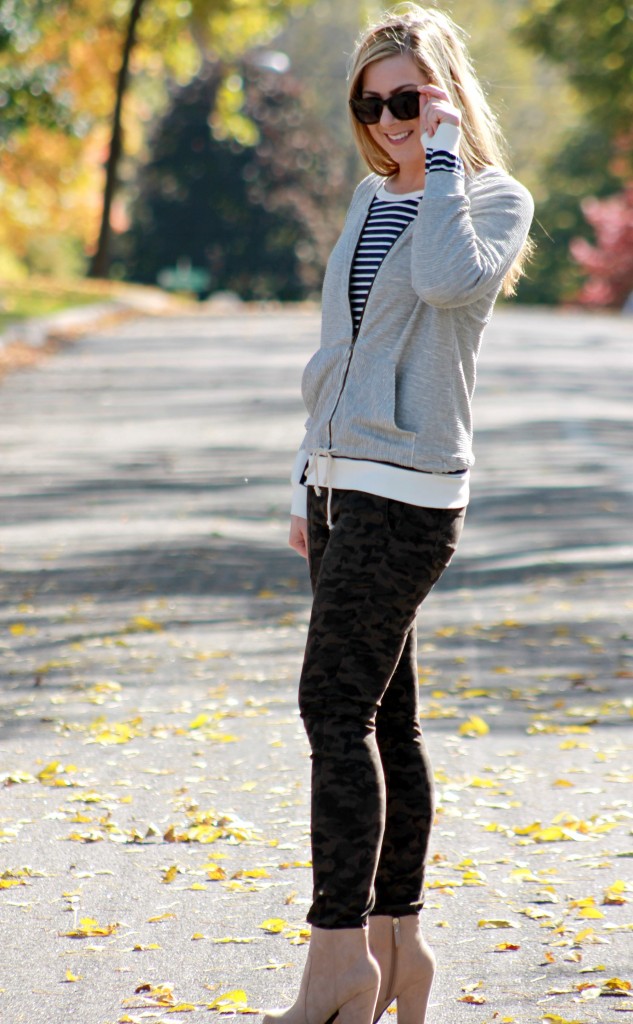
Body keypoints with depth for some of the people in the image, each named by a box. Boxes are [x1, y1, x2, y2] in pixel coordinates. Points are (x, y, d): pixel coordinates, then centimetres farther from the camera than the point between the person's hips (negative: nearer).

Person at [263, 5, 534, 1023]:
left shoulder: (496, 198, -5)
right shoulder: (371, 199, 16)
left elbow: (450, 279, -28)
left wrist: (444, 153, -17)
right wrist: (309, 484, 19)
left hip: (406, 491, -7)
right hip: (343, 483, 7)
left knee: (337, 707, -12)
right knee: (382, 717, 8)